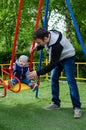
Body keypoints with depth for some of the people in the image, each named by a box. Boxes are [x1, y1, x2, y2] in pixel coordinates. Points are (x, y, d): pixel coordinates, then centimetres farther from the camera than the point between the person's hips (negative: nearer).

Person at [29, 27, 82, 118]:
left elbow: (52, 64, -36)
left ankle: (77, 107, -12)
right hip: (57, 58, 8)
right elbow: (44, 45, 8)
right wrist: (37, 48, -12)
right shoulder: (47, 34, -17)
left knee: (71, 81, -15)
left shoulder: (56, 44, -40)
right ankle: (56, 103, 12)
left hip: (68, 57, -8)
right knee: (54, 79, 3)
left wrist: (38, 73, -36)